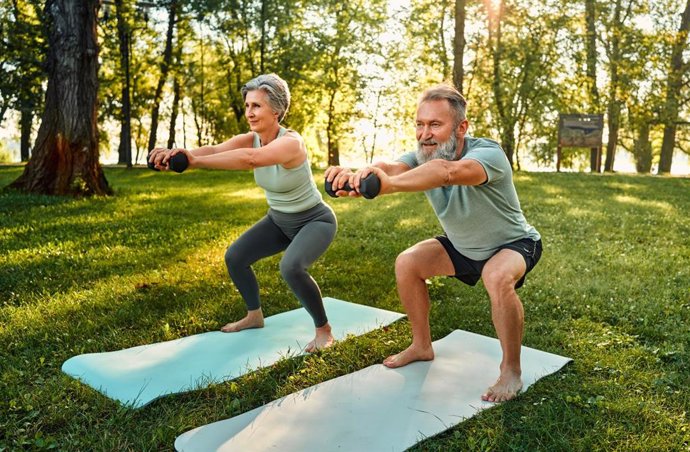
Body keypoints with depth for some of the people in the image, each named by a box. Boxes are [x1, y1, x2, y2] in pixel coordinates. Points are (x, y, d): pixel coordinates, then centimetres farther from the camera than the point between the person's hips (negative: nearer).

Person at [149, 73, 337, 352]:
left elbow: (250, 158, -50)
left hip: (315, 220, -8)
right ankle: (254, 316, 27)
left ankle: (324, 329, -8)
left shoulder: (291, 142, -30)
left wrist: (195, 162, -57)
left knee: (291, 268, -32)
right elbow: (214, 149, -29)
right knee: (234, 257, 4)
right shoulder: (249, 139, -10)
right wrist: (177, 154, -48)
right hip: (279, 220, 8)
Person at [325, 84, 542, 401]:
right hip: (465, 246, 6)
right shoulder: (423, 157, -17)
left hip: (513, 243, -6)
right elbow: (391, 167, -39)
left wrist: (389, 184, -74)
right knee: (407, 263, -5)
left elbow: (447, 171, -58)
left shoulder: (488, 154, -35)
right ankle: (422, 346, 13)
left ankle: (511, 372, -14)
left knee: (498, 277, -36)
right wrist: (356, 175, -62)